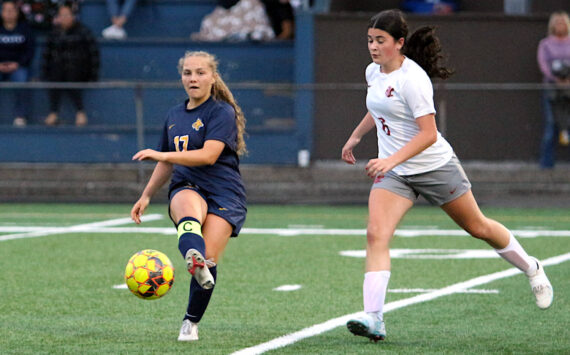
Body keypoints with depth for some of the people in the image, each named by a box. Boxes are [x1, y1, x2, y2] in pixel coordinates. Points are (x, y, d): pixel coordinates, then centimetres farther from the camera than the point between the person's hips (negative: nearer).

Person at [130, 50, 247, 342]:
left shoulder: (222, 113, -3)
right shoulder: (174, 116, 17)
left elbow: (209, 155, -18)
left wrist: (161, 155, -22)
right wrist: (146, 196, 25)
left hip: (223, 194, -3)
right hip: (185, 188, 3)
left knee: (209, 260, -19)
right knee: (189, 208, -36)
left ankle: (191, 322, 0)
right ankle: (195, 262, -69)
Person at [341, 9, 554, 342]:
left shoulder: (412, 78, -23)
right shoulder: (373, 72, 1)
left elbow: (428, 133, -28)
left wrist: (391, 160, -37)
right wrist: (356, 136, 29)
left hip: (435, 166, -6)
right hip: (393, 173, 6)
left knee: (478, 227, 12)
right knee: (376, 234, -17)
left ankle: (531, 268, 40)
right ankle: (374, 319, -24)